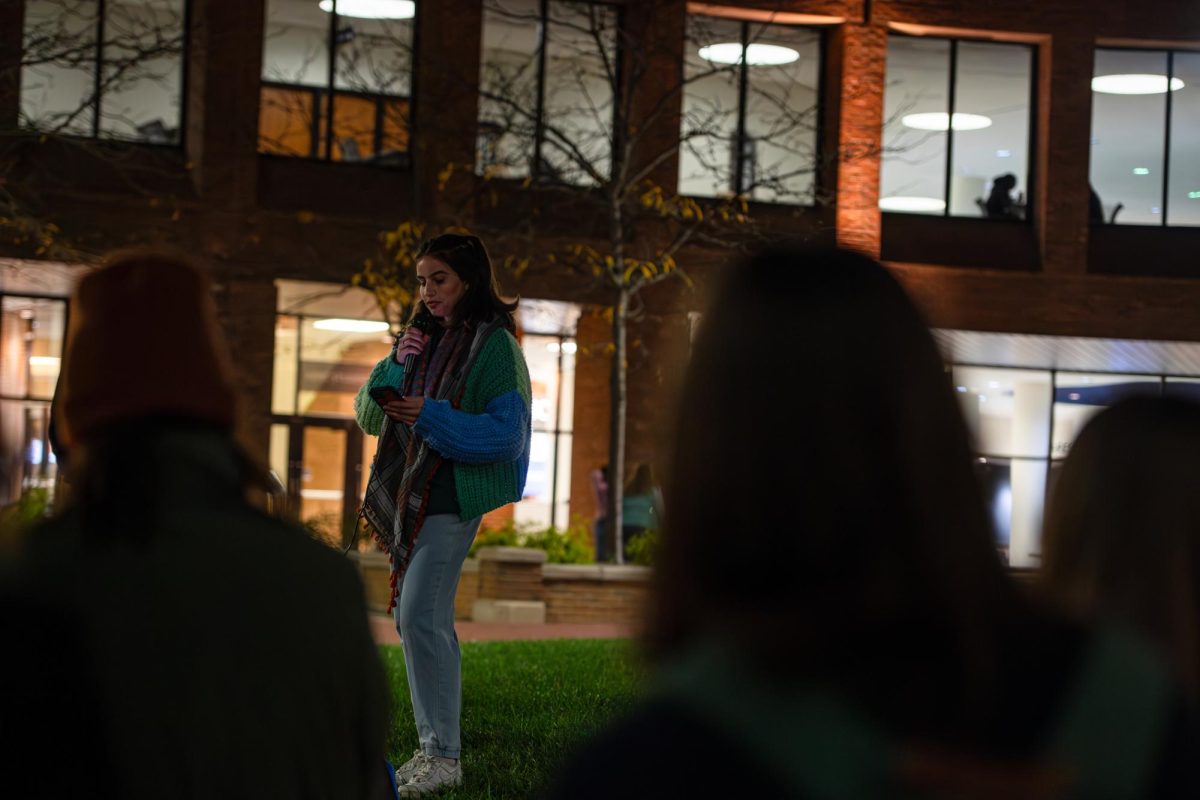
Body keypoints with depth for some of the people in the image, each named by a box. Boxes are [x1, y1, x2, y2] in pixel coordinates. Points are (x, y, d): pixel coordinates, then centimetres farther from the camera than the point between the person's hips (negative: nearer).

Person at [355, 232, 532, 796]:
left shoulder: (493, 345, -6)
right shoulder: (426, 340, 16)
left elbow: (506, 432, -14)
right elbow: (369, 417, 14)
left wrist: (433, 417, -24)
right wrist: (396, 365, -3)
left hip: (453, 498, -8)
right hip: (409, 496, 8)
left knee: (420, 617, -15)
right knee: (413, 619, 9)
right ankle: (433, 748, 17)